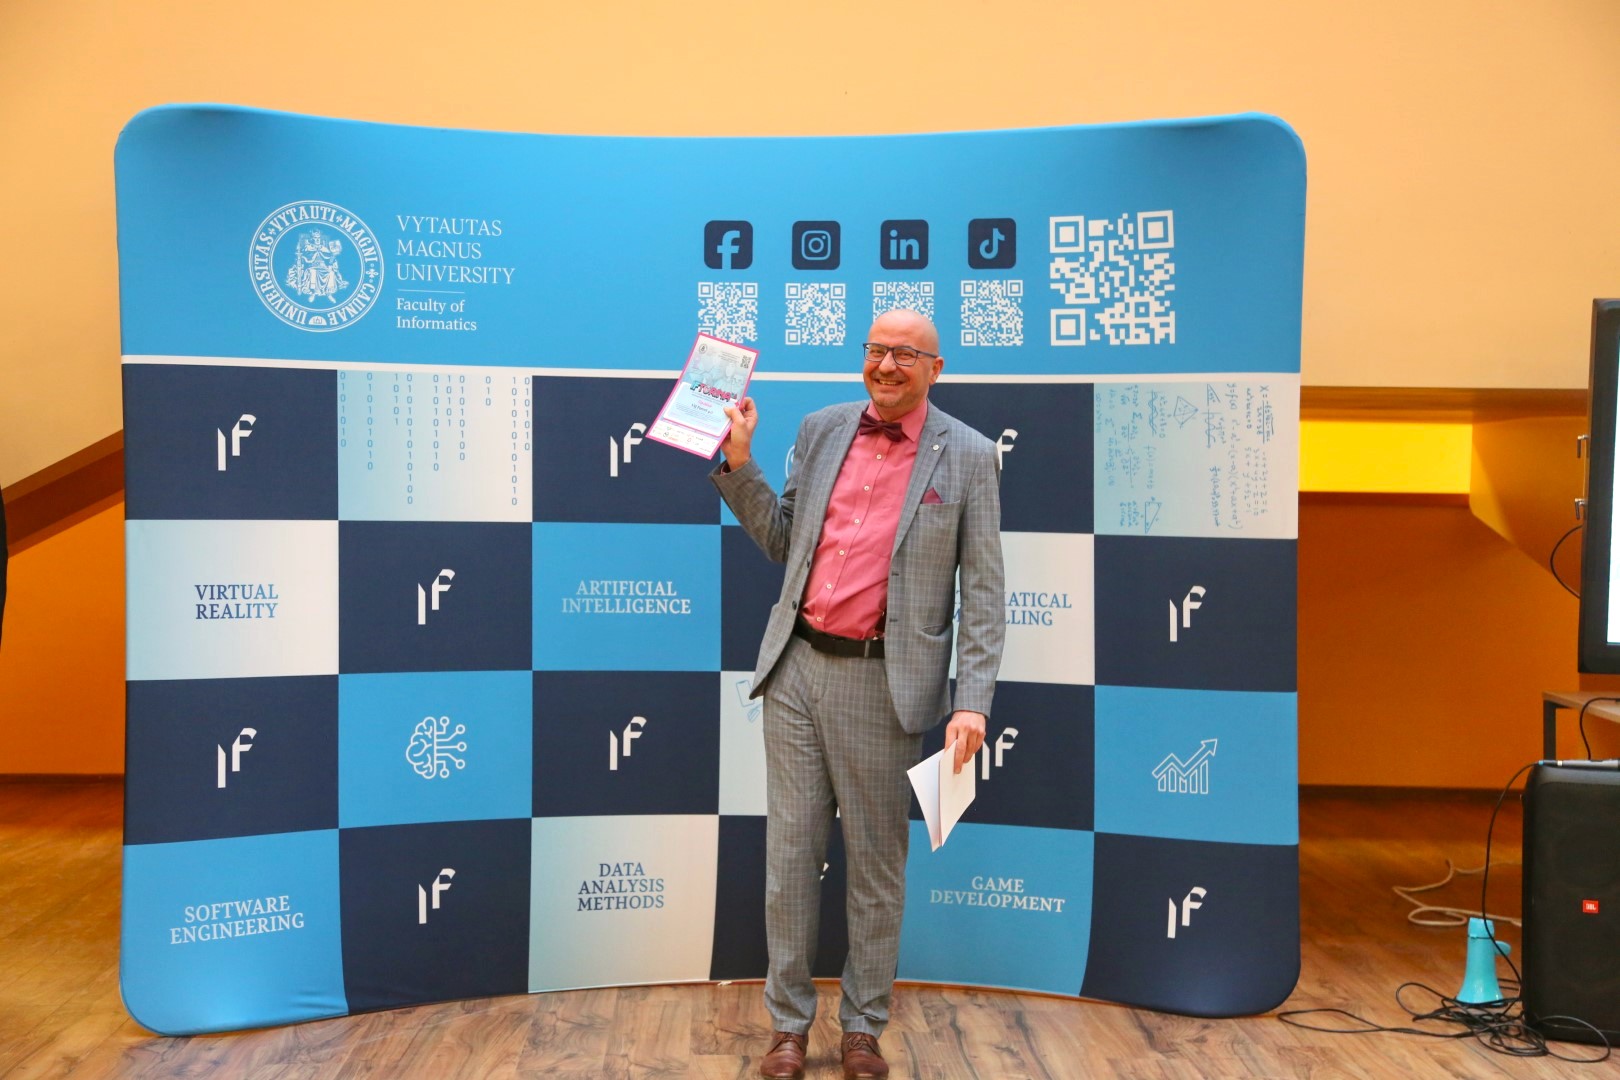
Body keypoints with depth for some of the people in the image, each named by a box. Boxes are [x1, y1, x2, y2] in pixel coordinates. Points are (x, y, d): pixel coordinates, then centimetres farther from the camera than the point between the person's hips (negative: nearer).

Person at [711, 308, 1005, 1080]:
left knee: (876, 862, 9)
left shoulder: (968, 457, -2)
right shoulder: (820, 431, 9)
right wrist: (738, 463, 4)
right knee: (790, 850, 10)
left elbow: (982, 591, -4)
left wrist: (972, 701, -12)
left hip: (880, 682, -3)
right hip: (797, 668, 3)